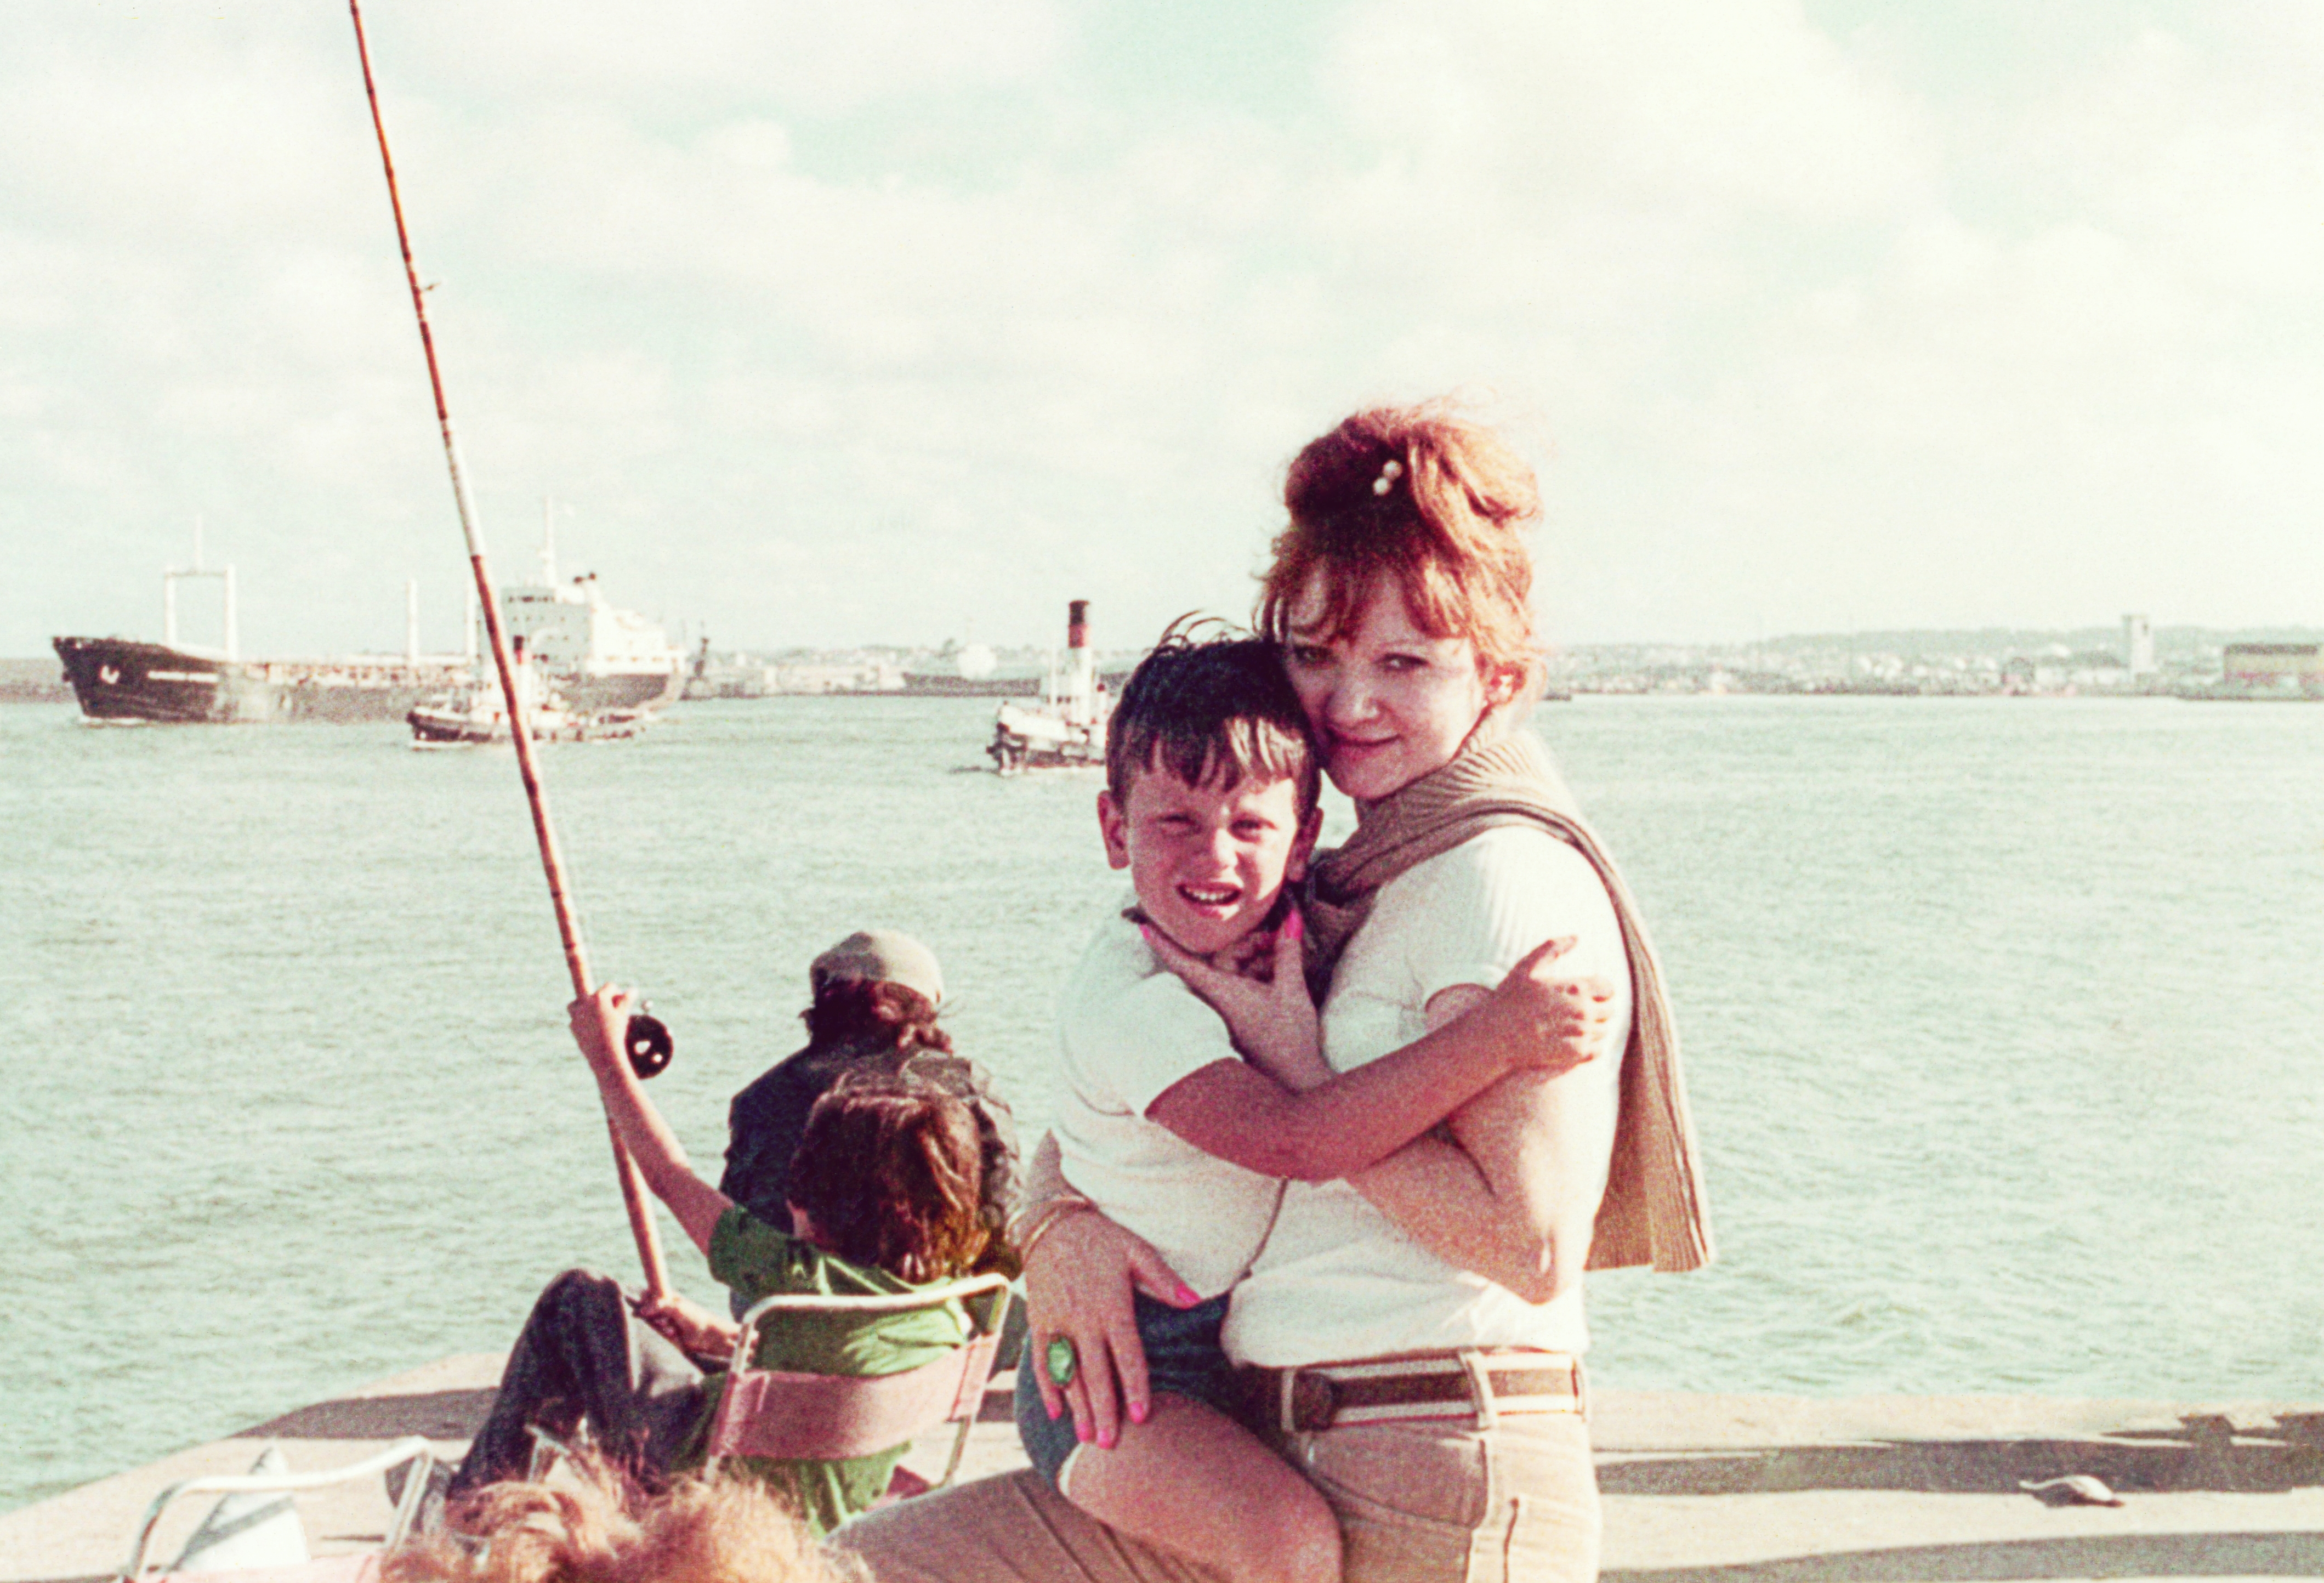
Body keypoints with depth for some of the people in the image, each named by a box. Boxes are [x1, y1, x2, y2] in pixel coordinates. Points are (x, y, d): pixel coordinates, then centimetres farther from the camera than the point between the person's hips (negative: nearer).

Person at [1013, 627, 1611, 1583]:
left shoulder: (1282, 939, 2)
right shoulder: (1125, 999, -23)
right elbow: (1295, 1139, -35)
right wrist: (1495, 1039, -37)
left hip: (1242, 1353, 8)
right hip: (1120, 1365, -8)